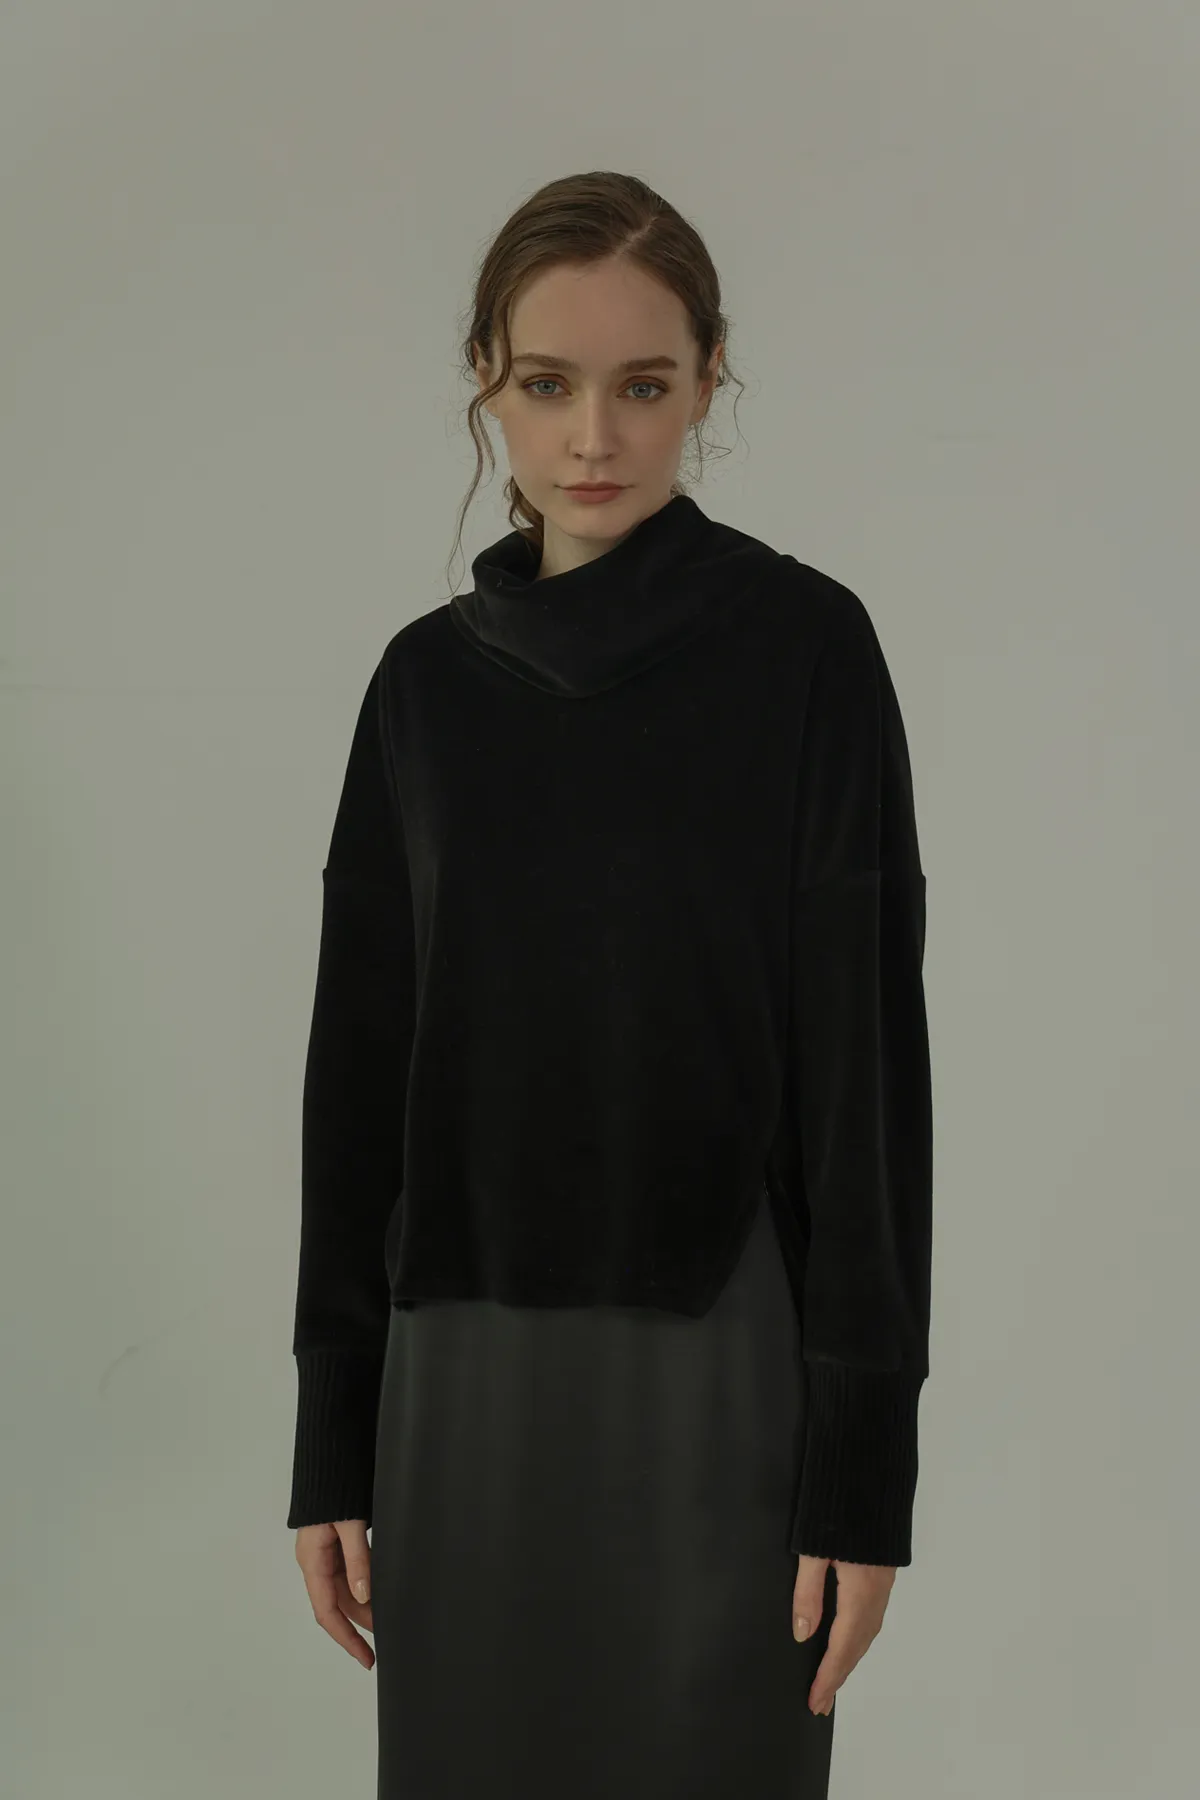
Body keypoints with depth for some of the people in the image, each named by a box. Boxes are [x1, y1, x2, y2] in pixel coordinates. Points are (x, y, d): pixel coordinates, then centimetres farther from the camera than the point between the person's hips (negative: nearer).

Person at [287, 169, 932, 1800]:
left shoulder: (801, 646, -6)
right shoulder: (430, 678, 6)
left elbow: (865, 1054, -7)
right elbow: (361, 1059, 8)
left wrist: (864, 1453, -10)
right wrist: (332, 1434, 7)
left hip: (717, 1358, -4)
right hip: (465, 1365, 4)